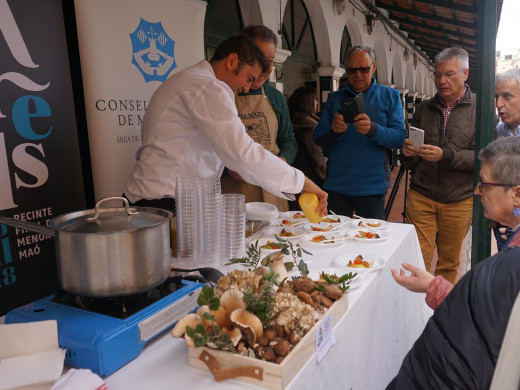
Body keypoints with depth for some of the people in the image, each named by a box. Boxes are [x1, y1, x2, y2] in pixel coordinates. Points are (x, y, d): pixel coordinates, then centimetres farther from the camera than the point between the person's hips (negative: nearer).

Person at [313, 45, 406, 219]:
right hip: (336, 186, 2)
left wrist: (373, 129, -26)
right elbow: (318, 138, 1)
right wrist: (333, 131, -21)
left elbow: (400, 137, -7)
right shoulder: (334, 98, 10)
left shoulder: (389, 96, 5)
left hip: (372, 187, -1)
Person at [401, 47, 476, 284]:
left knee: (449, 263, 12)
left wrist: (445, 156, -24)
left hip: (459, 200, -1)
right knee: (418, 262, -1)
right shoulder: (423, 109, 9)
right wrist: (408, 154, -11)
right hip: (421, 196, 2)